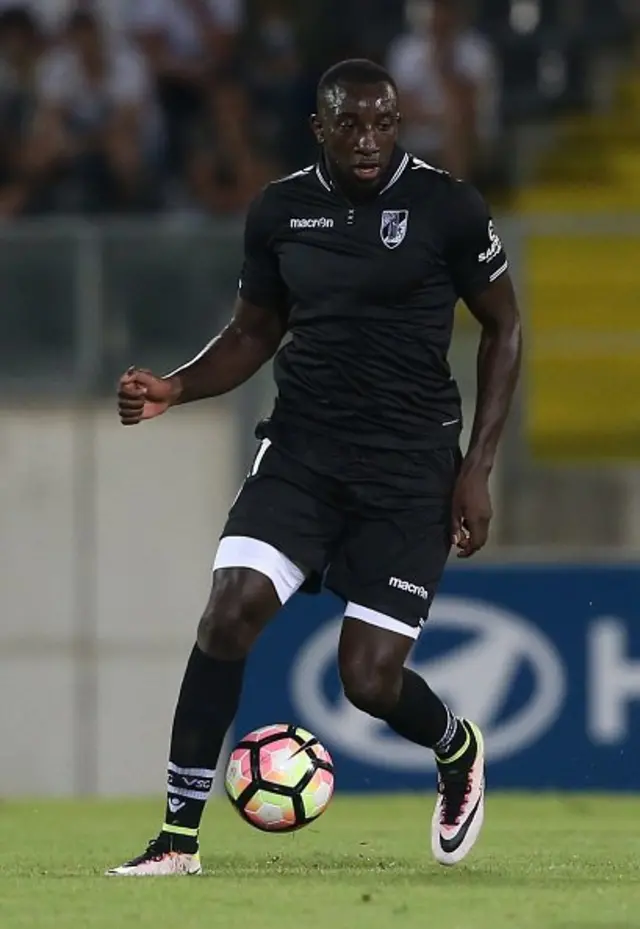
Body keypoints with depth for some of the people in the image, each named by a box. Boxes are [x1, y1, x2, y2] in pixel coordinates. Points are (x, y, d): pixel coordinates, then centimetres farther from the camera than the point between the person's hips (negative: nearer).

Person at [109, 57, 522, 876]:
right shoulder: (280, 210, 3)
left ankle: (458, 750, 32)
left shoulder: (447, 207, -7)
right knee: (229, 610, -18)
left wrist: (478, 466, -3)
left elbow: (503, 327, 3)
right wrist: (175, 390, -4)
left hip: (409, 467, -3)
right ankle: (179, 837, -12)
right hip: (302, 453, 3)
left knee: (370, 679, -5)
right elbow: (255, 333, 16)